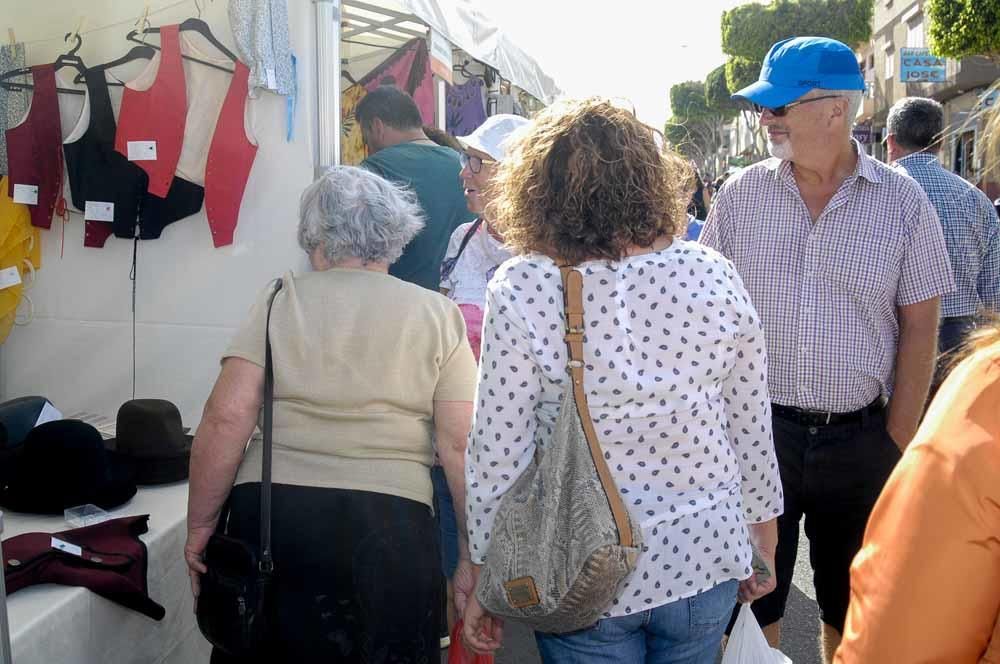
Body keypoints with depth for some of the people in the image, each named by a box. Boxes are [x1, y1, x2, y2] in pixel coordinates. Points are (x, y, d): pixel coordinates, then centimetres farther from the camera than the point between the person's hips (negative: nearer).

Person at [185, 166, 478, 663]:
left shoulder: (281, 301, 4)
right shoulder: (437, 316, 4)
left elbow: (226, 419, -4)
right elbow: (460, 445, -3)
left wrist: (200, 526, 5)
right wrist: (475, 552, 4)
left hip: (269, 515, 1)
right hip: (391, 527, 0)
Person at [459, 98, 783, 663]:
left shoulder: (521, 292, -18)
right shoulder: (713, 276, -9)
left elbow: (499, 452, -14)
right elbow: (752, 428, -1)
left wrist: (481, 566, 1)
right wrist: (763, 538, 14)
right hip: (706, 561, 3)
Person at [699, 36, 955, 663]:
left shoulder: (903, 202, -4)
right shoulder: (741, 194, -2)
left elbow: (919, 327, -1)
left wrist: (898, 444, -3)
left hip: (861, 440, 0)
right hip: (755, 429, 1)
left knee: (850, 610, 18)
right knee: (751, 604, 13)